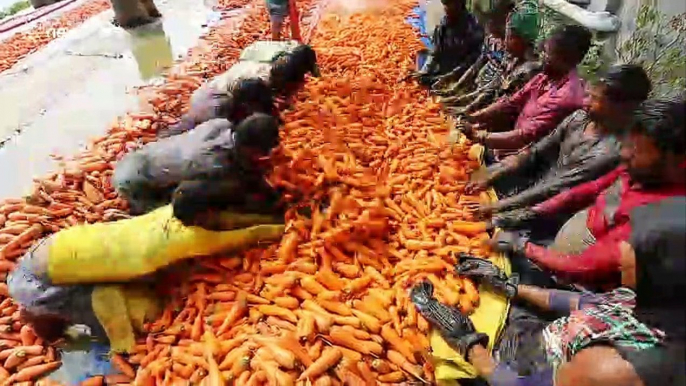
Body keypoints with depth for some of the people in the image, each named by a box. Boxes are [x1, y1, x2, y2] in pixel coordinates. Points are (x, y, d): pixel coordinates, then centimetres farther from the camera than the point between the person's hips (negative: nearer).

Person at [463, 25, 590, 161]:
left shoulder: (566, 95, -23)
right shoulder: (544, 78, 4)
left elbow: (526, 136, -27)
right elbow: (510, 103, 6)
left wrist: (481, 137, -24)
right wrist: (473, 117, -6)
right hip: (517, 145, 8)